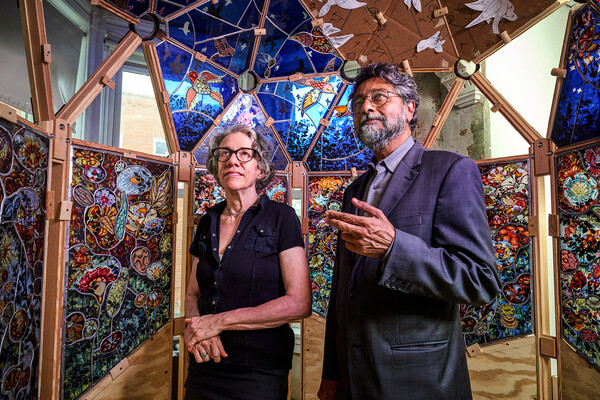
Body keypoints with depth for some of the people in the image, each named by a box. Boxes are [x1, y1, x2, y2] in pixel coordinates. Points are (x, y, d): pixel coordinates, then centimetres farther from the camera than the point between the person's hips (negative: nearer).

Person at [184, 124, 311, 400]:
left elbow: (299, 303, -16)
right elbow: (193, 294, 11)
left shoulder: (280, 217, -10)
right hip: (204, 365, 5)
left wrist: (219, 321, -17)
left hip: (258, 374, -4)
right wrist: (195, 327, -11)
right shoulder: (208, 223, 6)